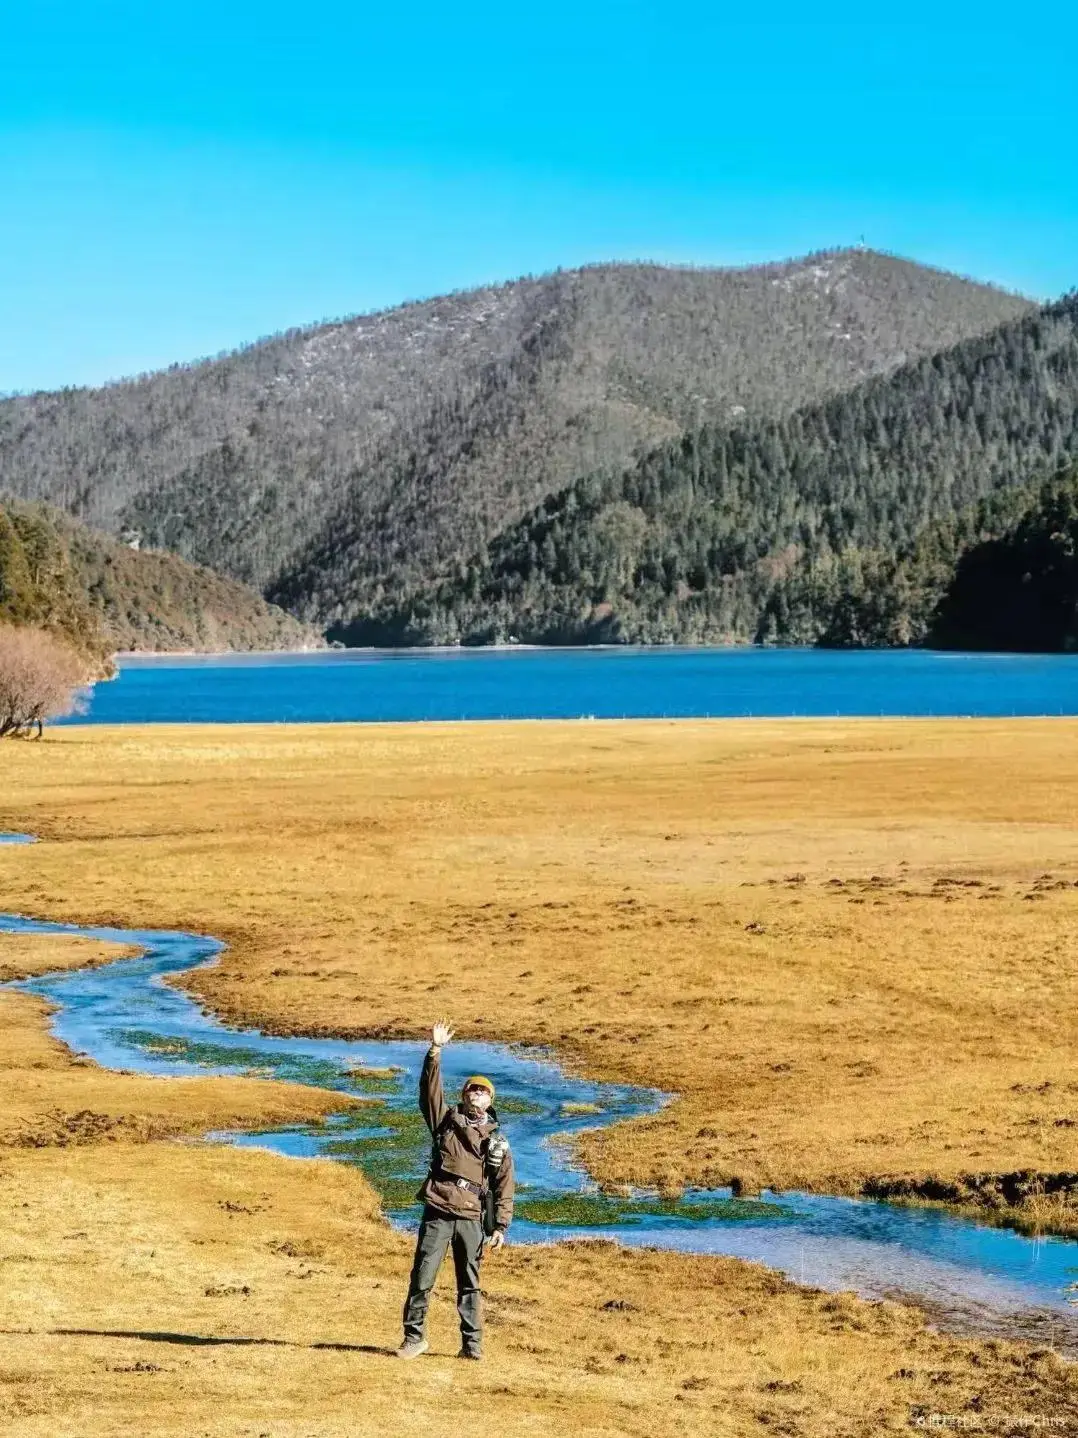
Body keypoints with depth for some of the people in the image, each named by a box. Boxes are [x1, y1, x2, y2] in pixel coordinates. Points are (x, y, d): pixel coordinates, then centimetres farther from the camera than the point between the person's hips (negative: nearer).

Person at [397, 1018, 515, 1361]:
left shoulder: (497, 1141, 13)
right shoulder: (446, 1120, 11)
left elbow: (504, 1186, 10)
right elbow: (430, 1089, -3)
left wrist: (501, 1226, 3)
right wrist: (435, 1051, -16)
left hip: (470, 1217, 1)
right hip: (437, 1212, -1)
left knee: (469, 1284, 6)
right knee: (422, 1278, -3)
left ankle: (472, 1344, 9)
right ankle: (414, 1337, 6)